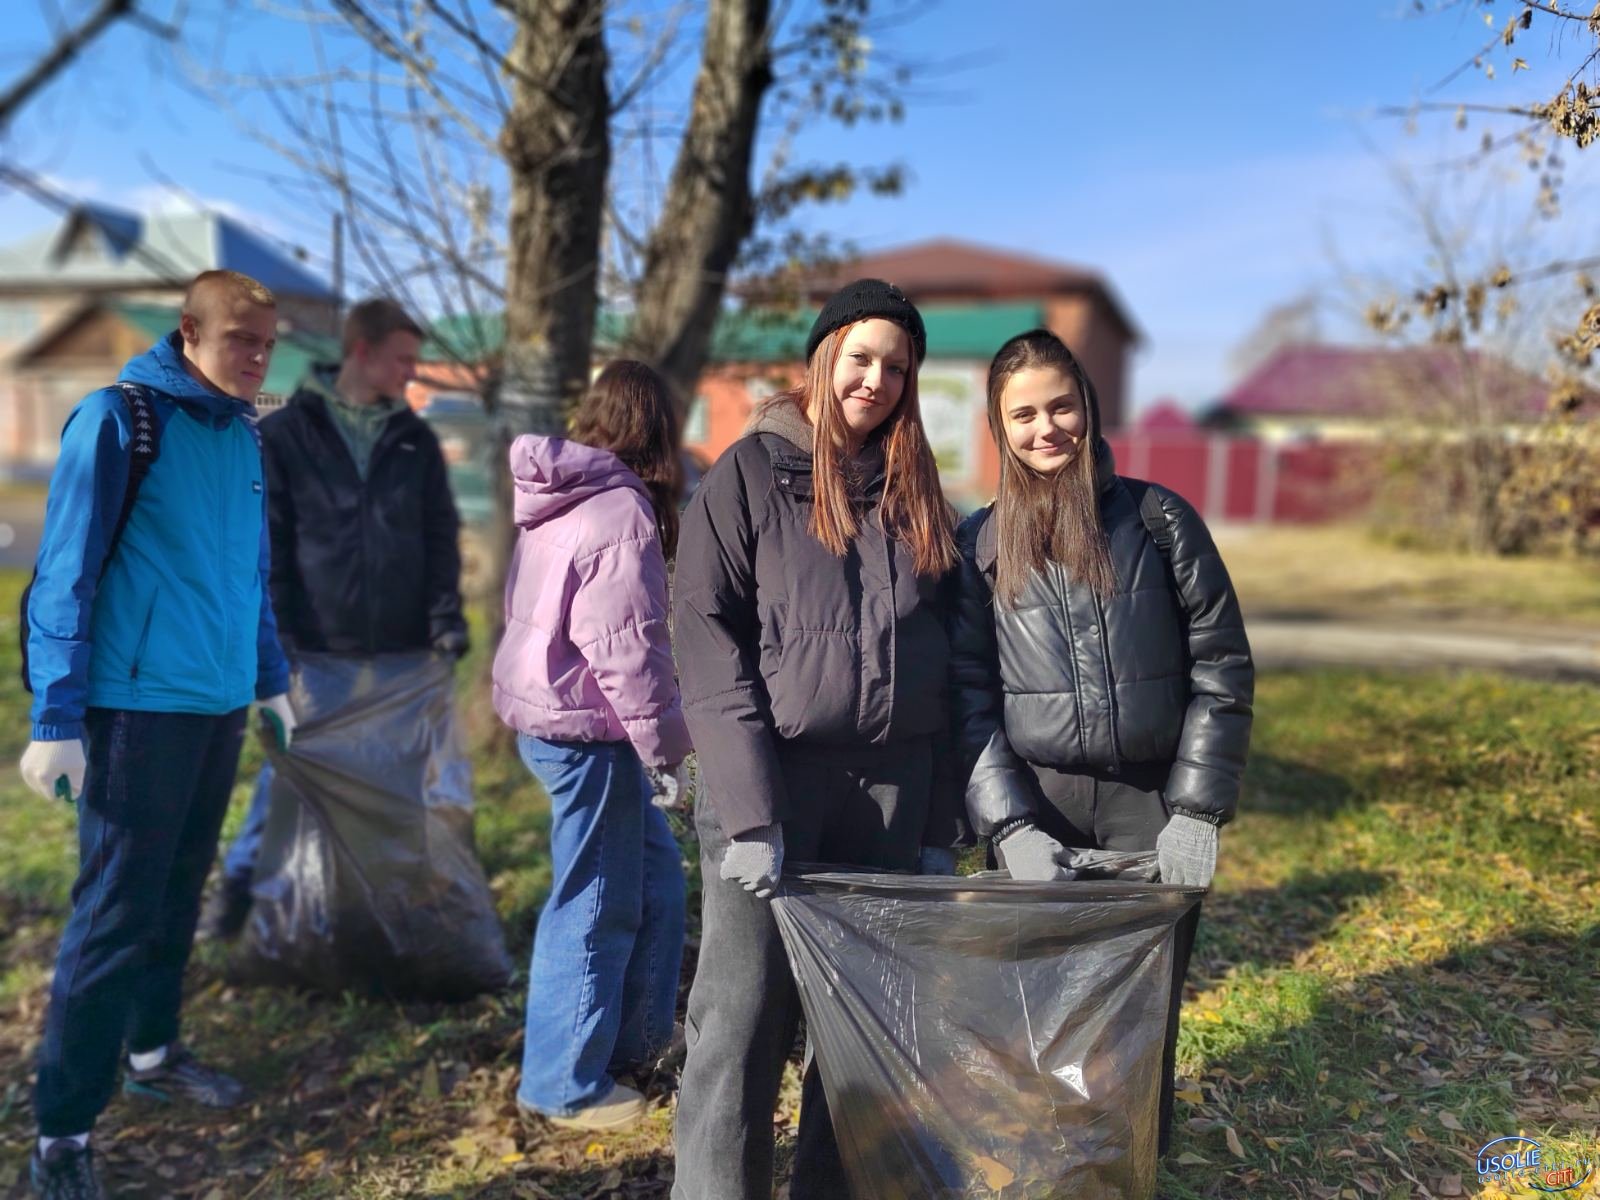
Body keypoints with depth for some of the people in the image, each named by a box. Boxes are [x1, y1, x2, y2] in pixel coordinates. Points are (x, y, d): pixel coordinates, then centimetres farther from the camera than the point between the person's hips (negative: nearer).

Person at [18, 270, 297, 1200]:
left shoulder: (243, 434, 10)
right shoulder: (119, 419, -10)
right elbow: (66, 574, -12)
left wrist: (270, 677, 19)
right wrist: (57, 719, -14)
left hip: (222, 704, 7)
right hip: (140, 705, -6)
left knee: (180, 893, 18)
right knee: (116, 913, -3)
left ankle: (153, 1050, 36)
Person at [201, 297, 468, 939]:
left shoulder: (416, 440, 9)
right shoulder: (284, 435, -1)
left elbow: (441, 536, 9)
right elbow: (264, 544, -3)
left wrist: (446, 616, -3)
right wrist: (274, 632, -9)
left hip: (402, 650, 3)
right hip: (316, 650, -3)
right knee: (289, 770, 6)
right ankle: (241, 884, 24)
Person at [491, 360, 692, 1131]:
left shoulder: (558, 500, 12)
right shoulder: (621, 511, -17)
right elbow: (626, 648, -21)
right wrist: (667, 743, -11)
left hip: (544, 711, 10)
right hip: (586, 729, -10)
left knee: (653, 872, 19)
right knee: (594, 905, 2)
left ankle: (632, 1040, 30)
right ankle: (565, 1086, 16)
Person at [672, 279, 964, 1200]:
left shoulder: (916, 494, 13)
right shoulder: (753, 470, 0)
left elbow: (939, 665, 12)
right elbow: (707, 640, -9)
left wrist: (941, 826, 6)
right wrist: (749, 813, -16)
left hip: (892, 794, 4)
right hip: (772, 784, -4)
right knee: (743, 1028, -2)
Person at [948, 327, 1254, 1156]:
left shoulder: (1158, 519, 2)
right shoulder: (979, 544, 4)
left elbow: (1222, 668, 1)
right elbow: (968, 698, 0)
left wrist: (1198, 810, -6)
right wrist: (1008, 827, -10)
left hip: (1153, 805, 0)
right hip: (1034, 808, 0)